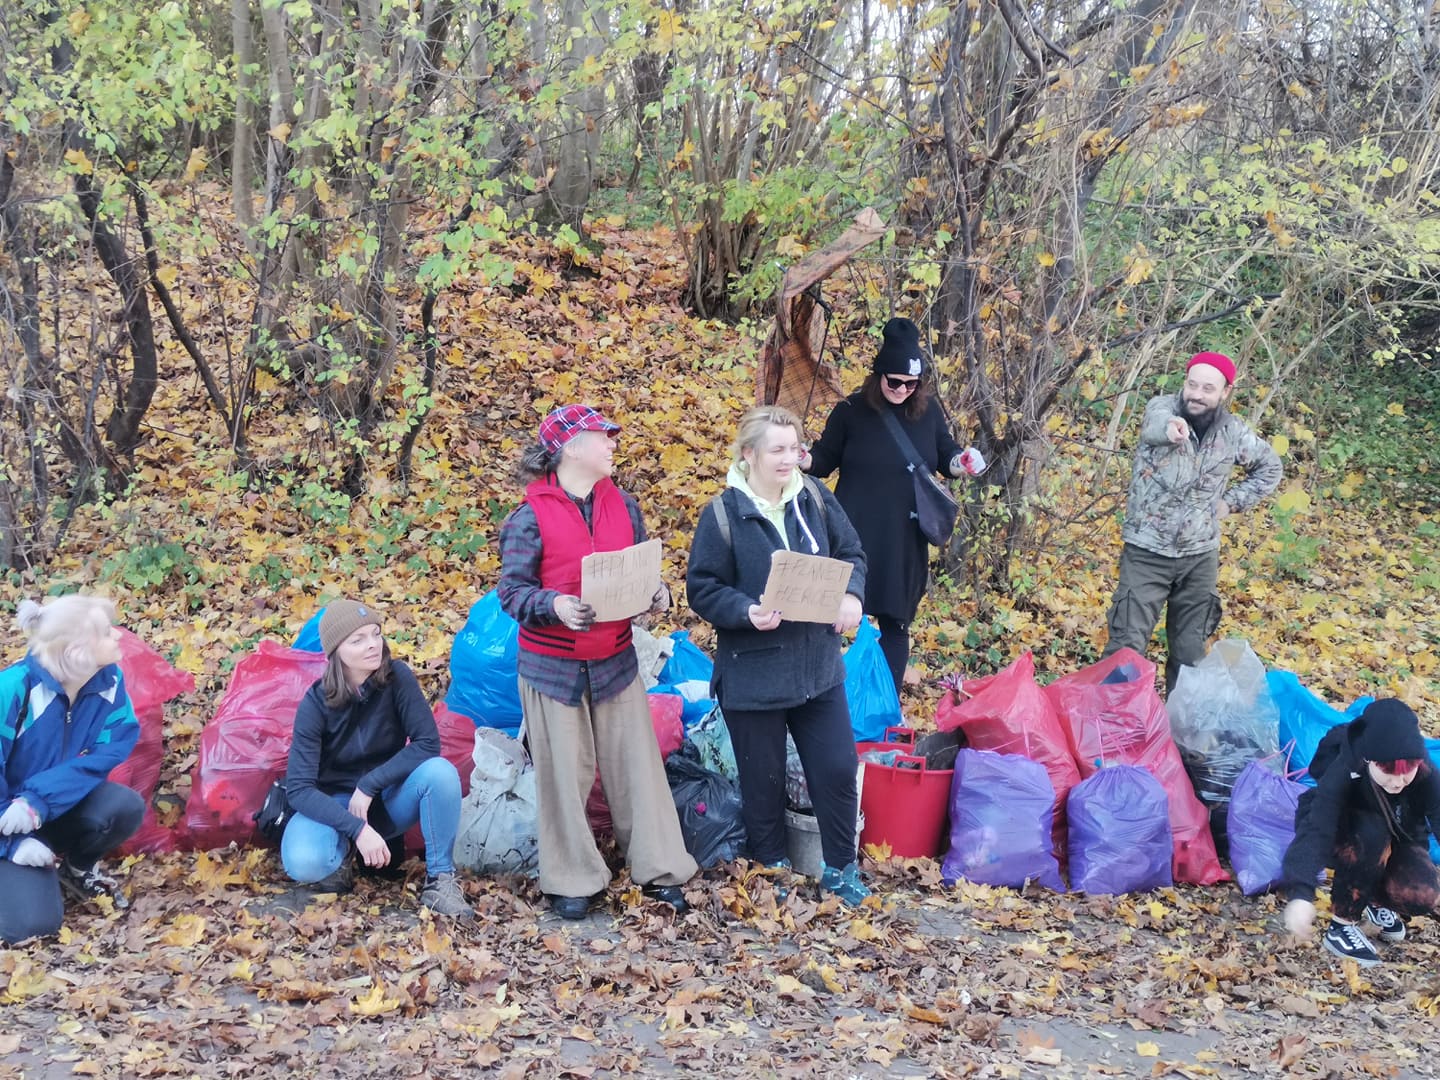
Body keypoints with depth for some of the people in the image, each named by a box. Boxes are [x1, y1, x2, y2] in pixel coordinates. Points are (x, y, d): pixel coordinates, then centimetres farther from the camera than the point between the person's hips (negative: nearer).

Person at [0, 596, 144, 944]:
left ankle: (78, 867, 5)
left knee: (125, 806, -27)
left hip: (62, 804, 4)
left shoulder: (109, 680, -15)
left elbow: (110, 750, -18)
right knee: (32, 921, -22)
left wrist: (40, 800, -30)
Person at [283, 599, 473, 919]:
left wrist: (370, 785, -23)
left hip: (389, 799, 1)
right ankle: (344, 853, 2)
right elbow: (299, 787, -21)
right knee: (304, 864, -34)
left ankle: (440, 880, -17)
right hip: (335, 803, -1)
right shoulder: (316, 704, -17)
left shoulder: (397, 678, -15)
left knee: (439, 771, -32)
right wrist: (357, 829, -32)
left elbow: (427, 743, -18)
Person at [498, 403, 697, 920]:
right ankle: (572, 881, 19)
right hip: (552, 664, -4)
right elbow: (512, 591, -10)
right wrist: (555, 605, -28)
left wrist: (657, 594, -9)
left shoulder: (623, 505, 5)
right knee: (564, 775, 5)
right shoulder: (531, 516, -9)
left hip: (616, 660, 4)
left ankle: (659, 871, 18)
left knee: (637, 765, 7)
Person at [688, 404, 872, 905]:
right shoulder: (723, 514, -13)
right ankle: (771, 871, 32)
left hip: (817, 665, 4)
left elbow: (851, 554, 8)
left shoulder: (815, 498, -1)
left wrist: (852, 594, -13)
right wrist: (746, 611, -28)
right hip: (753, 673, -4)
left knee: (838, 769, 7)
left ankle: (840, 868, 27)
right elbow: (702, 589, -10)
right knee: (763, 781, 11)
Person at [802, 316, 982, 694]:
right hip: (854, 534, -3)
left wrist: (961, 463, -8)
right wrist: (806, 461, -19)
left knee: (895, 623, 11)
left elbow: (946, 455, 14)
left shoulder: (928, 411, 1)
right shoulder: (851, 411, -6)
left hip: (904, 540, 3)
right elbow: (825, 460, 3)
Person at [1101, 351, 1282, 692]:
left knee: (1190, 651, 11)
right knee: (1126, 645, -6)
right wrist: (1168, 426, -61)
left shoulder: (1234, 431, 1)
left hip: (1200, 557, 3)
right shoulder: (1163, 407, -10)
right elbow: (1152, 424, -36)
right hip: (1147, 553, -3)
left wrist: (1233, 501, 5)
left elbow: (1270, 467, 20)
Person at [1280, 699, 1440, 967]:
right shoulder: (1342, 774, -36)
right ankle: (1342, 926, -21)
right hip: (1343, 839, -2)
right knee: (1370, 834, -38)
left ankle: (1378, 900, 8)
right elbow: (1315, 828, -47)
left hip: (1396, 841, 3)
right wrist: (1300, 892, -62)